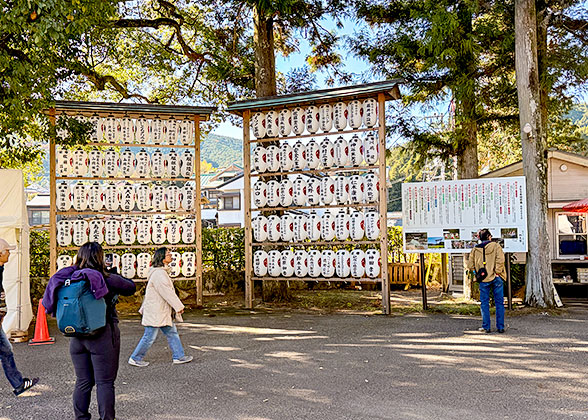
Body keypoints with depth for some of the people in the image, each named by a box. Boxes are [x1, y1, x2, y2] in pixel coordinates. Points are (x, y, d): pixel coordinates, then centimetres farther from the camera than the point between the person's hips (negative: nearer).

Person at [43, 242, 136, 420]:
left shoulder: (69, 278, 0)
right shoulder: (106, 279, -13)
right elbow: (131, 288, -2)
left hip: (76, 337, 5)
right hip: (102, 337, -5)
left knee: (83, 382, 16)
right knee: (104, 382, 4)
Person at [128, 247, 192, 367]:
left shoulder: (161, 272, 13)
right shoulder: (158, 274, -21)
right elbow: (167, 292, -23)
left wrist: (143, 308, 25)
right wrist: (179, 306, -17)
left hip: (162, 312, 10)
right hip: (155, 312, -10)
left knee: (172, 332, 13)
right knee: (149, 336, 1)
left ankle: (178, 356, 21)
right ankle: (135, 358, 16)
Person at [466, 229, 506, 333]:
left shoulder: (475, 249, 5)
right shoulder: (496, 245, -1)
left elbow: (470, 265, 3)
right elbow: (500, 260, -15)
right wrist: (497, 272, -9)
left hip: (483, 280, 1)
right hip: (496, 278, -1)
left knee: (484, 303, 9)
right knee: (499, 303, 8)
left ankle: (486, 327, 8)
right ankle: (500, 327, 10)